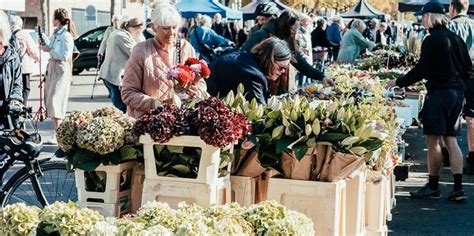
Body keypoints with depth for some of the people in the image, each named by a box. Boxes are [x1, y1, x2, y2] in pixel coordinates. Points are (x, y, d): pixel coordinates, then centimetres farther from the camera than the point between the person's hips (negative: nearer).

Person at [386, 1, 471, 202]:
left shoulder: (431, 40, -11)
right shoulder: (456, 39, 12)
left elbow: (421, 70, -12)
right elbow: (468, 69, 15)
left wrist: (398, 82, -2)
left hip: (439, 93, -8)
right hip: (457, 92, 8)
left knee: (433, 141, 1)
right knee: (451, 140, 9)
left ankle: (433, 187, 8)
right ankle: (458, 189, 5)